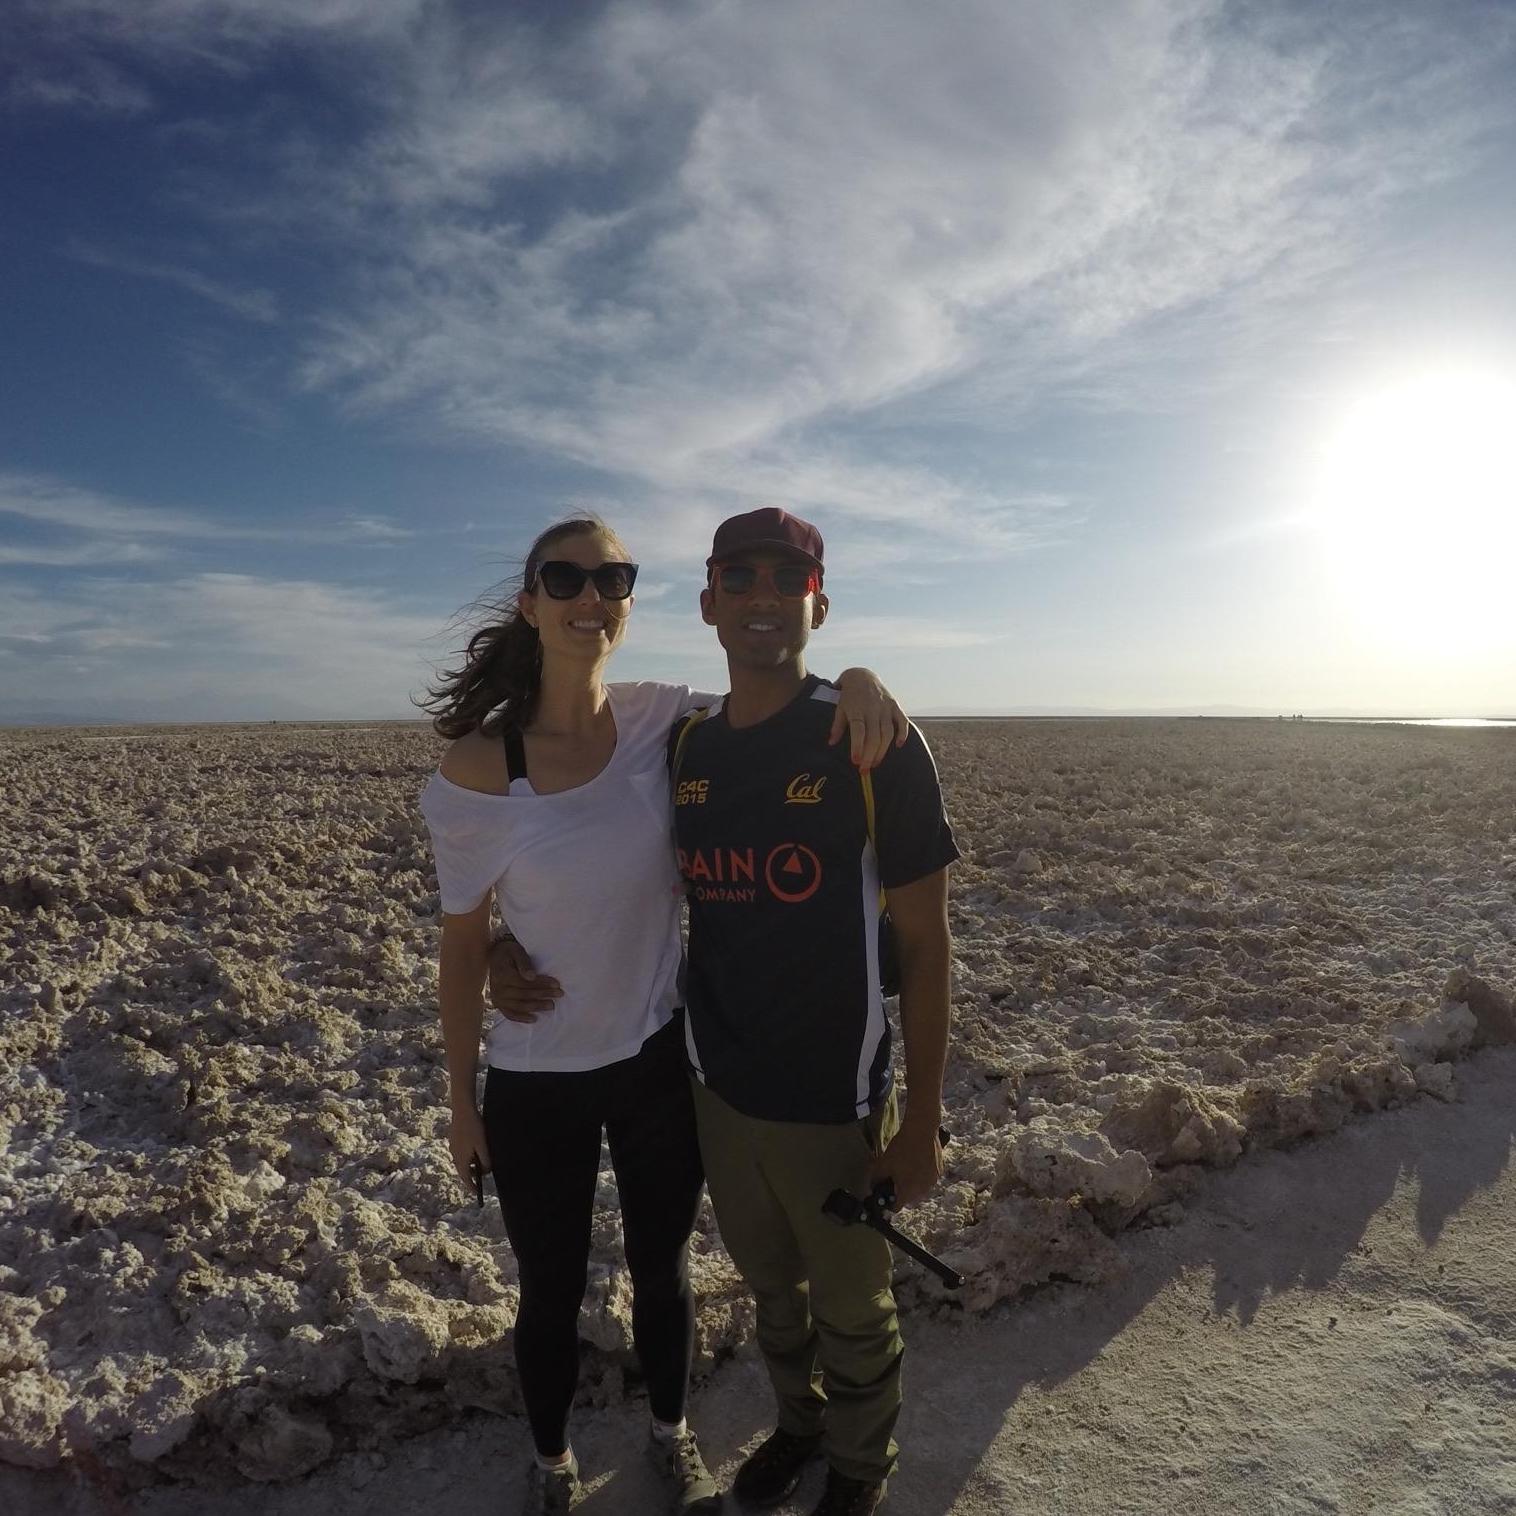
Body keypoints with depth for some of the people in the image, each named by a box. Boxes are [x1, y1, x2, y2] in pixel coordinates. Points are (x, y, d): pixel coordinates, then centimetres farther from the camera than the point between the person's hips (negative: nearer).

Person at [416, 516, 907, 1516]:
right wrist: (462, 1101, 1)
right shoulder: (474, 772, -16)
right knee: (551, 1291, 21)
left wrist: (856, 678, -23)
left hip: (659, 1059, 2)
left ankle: (673, 1434, 55)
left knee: (664, 1272, 24)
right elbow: (464, 950, -7)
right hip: (535, 1084, -1)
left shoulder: (666, 723, -12)